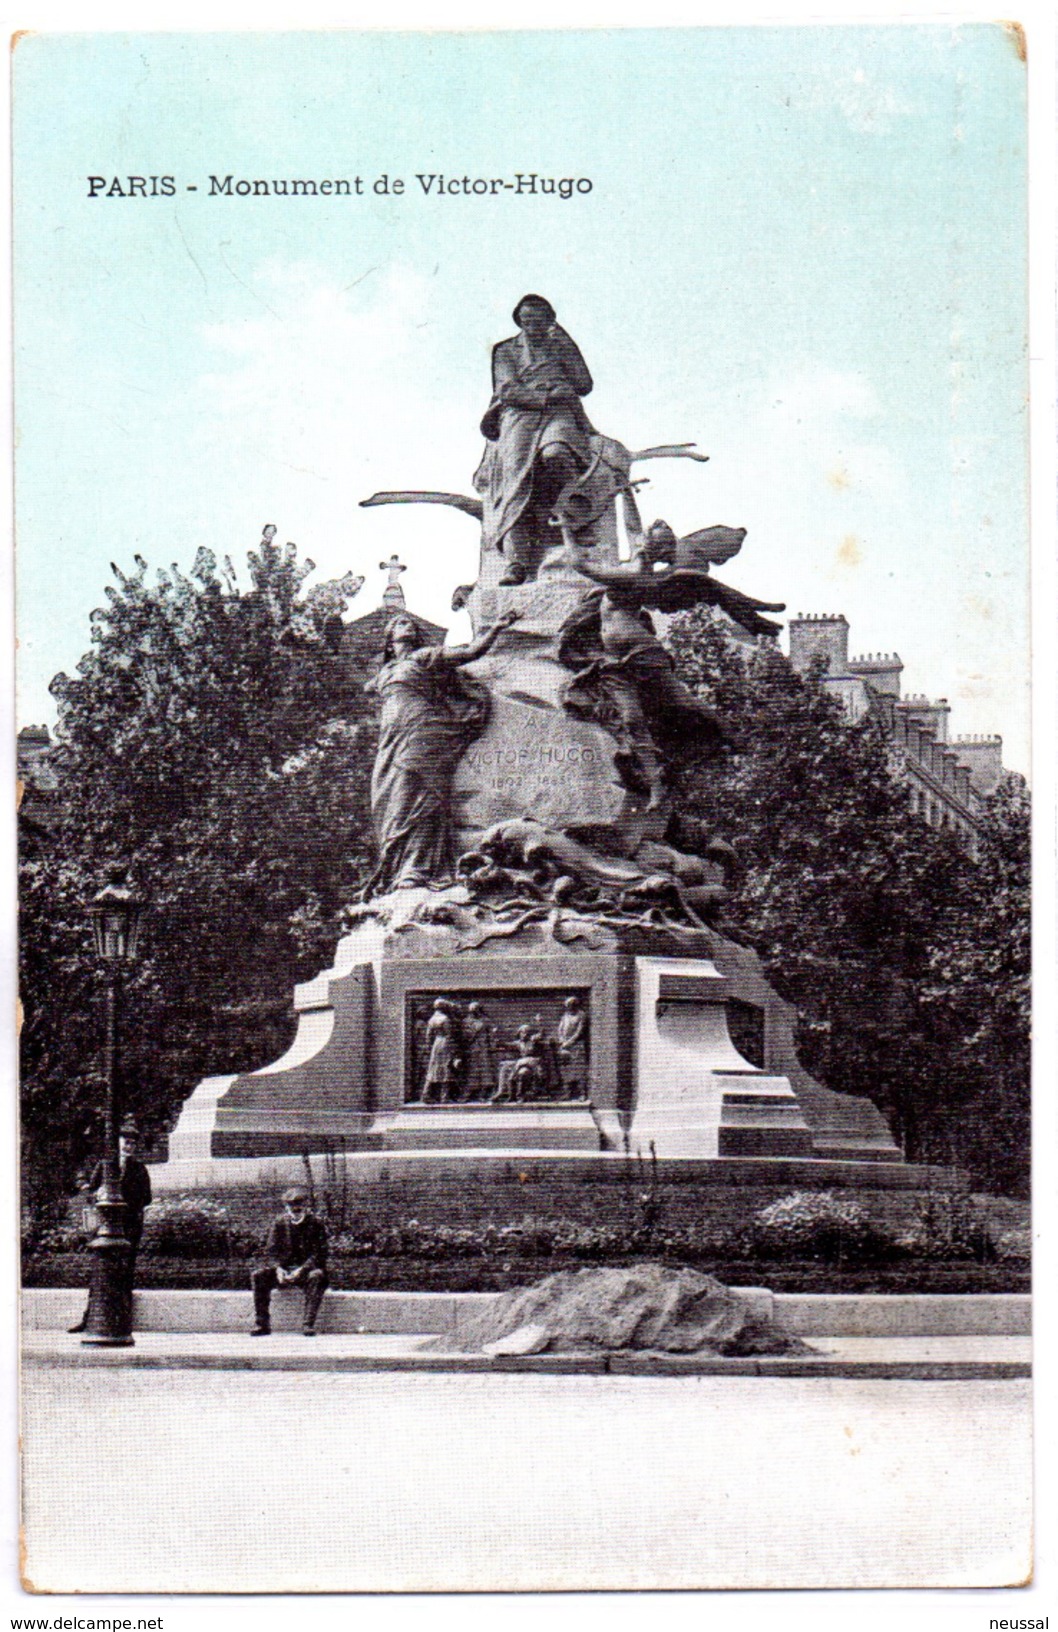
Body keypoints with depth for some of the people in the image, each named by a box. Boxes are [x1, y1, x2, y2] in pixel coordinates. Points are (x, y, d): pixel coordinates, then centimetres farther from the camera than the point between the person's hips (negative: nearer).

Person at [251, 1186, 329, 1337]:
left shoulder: (315, 1224, -3)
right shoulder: (280, 1223, 6)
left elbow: (319, 1254, -10)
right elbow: (271, 1251, 3)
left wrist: (302, 1270, -25)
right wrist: (278, 1269, -18)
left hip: (307, 1268, -3)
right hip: (284, 1269, 3)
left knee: (316, 1276, -37)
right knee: (258, 1275, -22)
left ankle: (309, 1323, -37)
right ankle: (262, 1323, -20)